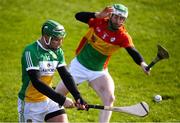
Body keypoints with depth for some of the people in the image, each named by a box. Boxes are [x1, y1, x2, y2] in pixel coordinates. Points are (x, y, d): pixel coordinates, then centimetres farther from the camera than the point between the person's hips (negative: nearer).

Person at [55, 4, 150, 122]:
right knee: (58, 94, 3)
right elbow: (78, 16, -23)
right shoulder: (99, 21, -15)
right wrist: (98, 15, -38)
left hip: (99, 71, 0)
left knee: (109, 98, -17)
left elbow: (133, 51, -31)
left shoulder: (123, 37, -18)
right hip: (79, 65, 0)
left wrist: (142, 64, -52)